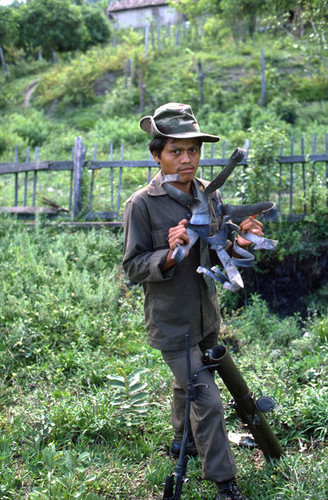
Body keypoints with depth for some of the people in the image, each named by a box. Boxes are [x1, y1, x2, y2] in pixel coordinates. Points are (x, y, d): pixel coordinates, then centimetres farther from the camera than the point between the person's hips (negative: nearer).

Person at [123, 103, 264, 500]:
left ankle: (183, 443, 51)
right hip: (171, 321, -6)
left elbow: (213, 253, 9)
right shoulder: (141, 204, -18)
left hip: (206, 314, 6)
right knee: (208, 401, -6)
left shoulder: (209, 195, -1)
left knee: (188, 384, 26)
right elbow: (133, 267, -15)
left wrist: (238, 241, -12)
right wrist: (169, 255, -33)